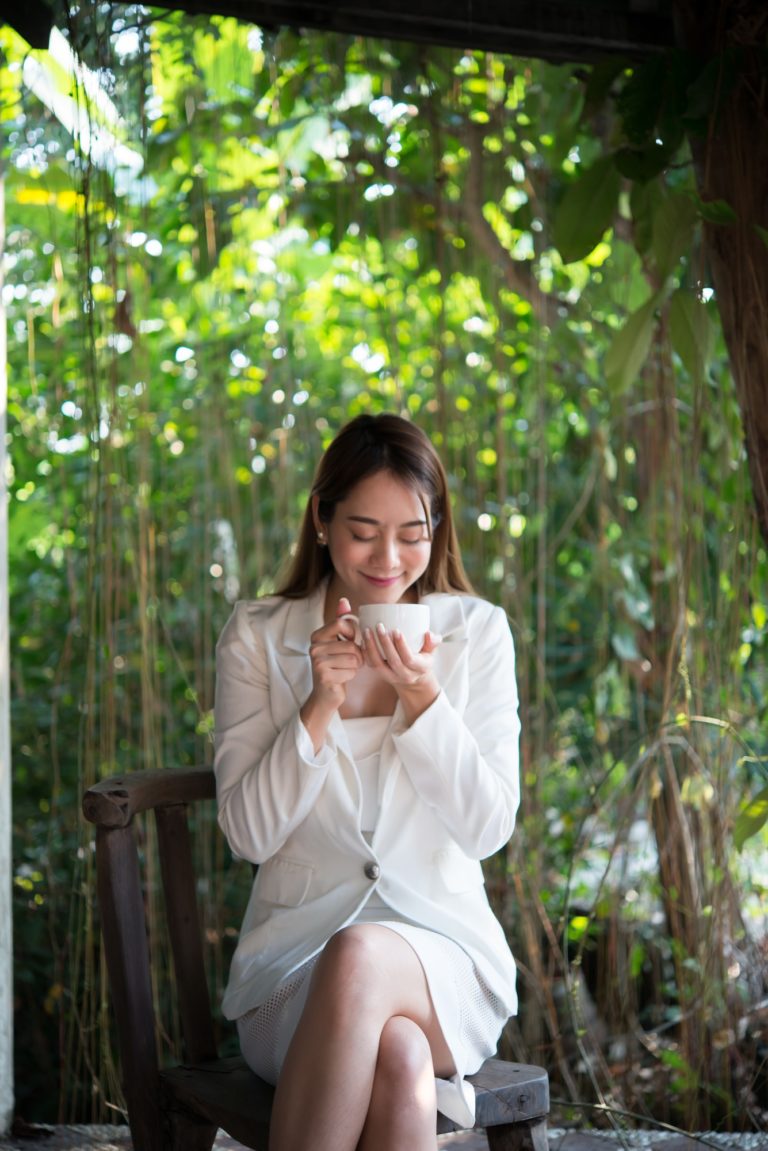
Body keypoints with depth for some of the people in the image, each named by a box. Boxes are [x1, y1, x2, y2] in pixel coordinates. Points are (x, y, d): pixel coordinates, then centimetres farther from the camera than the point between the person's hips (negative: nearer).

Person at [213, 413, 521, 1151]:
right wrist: (320, 702, -16)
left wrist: (420, 692, -16)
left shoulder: (477, 633, 3)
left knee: (361, 957, -36)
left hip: (441, 947, 1)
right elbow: (249, 833, -3)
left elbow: (488, 828, -3)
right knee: (400, 1068, -34)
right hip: (296, 948, 0)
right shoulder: (256, 636, 3)